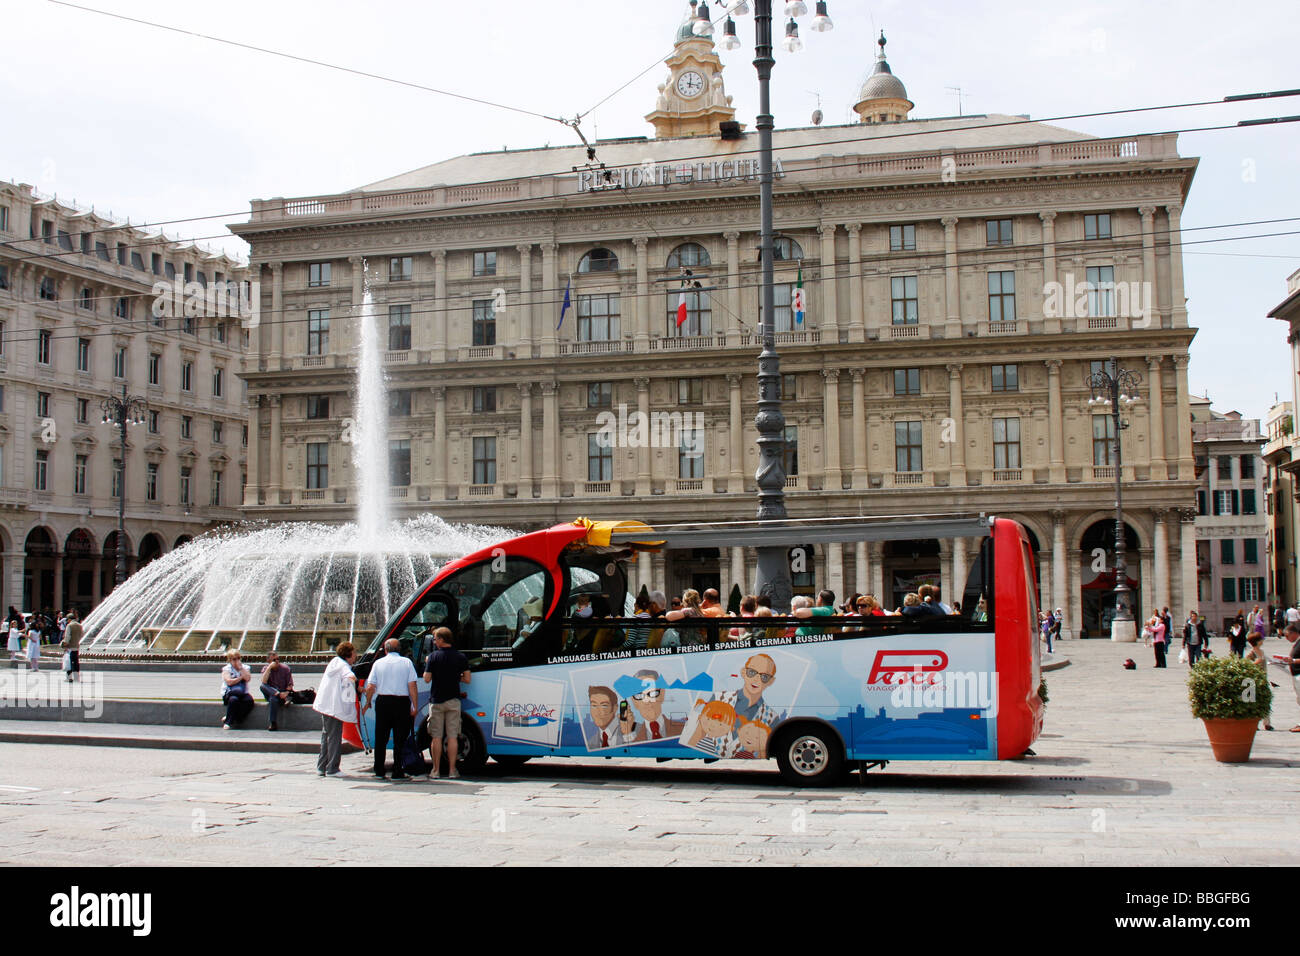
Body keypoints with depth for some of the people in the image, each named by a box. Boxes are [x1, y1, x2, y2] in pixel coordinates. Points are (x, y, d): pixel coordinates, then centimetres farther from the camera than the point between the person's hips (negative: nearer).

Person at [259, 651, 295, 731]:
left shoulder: (285, 668, 1)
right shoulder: (265, 669, 4)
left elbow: (290, 685, 1)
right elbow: (264, 682, -18)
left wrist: (286, 693, -20)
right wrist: (269, 667, -22)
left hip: (283, 693, -2)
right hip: (270, 693, 2)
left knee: (273, 699, -38)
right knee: (262, 686, -29)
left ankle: (272, 723, -35)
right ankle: (279, 695, -38)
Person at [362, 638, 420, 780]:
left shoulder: (378, 663, 5)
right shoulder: (406, 662, 2)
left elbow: (370, 687, 3)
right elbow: (412, 686, -5)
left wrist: (367, 703, 18)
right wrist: (414, 706, -2)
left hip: (383, 702, 2)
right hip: (402, 703, -1)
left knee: (381, 739, 10)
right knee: (400, 739, 3)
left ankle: (379, 771, 13)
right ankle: (397, 772, 1)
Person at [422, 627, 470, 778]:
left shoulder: (434, 657, -7)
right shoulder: (460, 657, 0)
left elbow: (427, 678, -8)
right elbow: (467, 679, 0)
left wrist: (427, 664, 9)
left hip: (436, 701, -2)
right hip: (453, 700, 2)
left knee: (436, 737, 4)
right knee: (452, 737, 4)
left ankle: (435, 771, 5)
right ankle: (452, 770, 3)